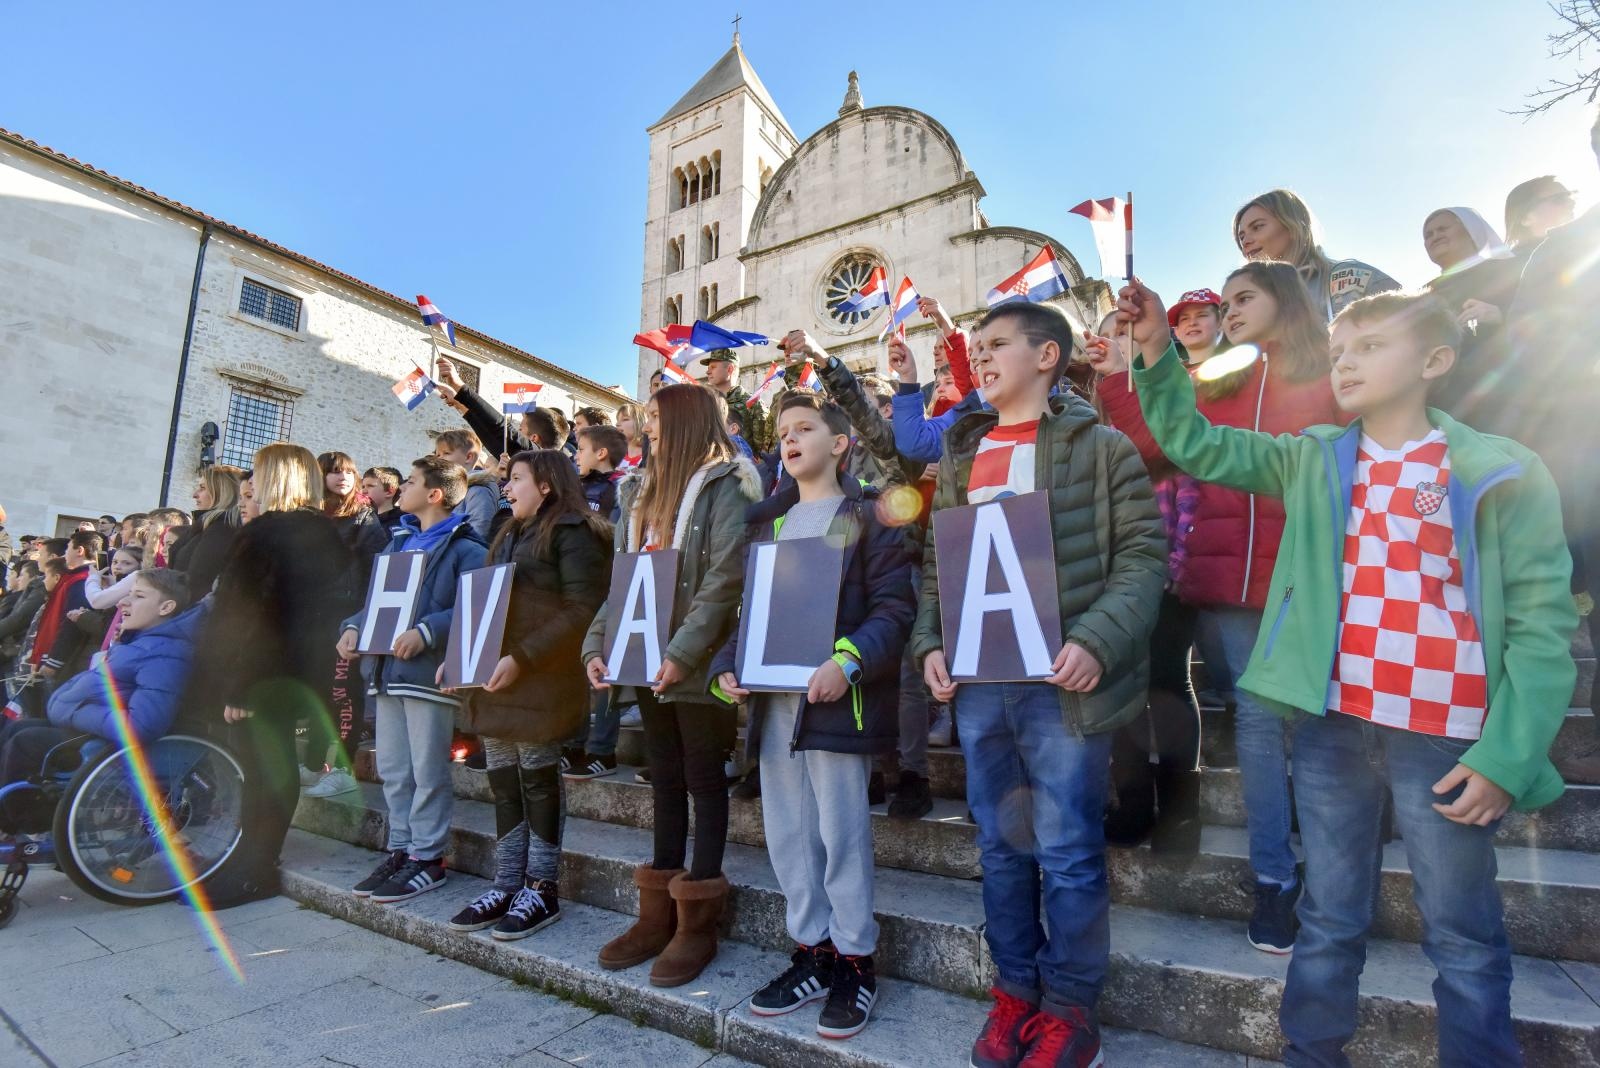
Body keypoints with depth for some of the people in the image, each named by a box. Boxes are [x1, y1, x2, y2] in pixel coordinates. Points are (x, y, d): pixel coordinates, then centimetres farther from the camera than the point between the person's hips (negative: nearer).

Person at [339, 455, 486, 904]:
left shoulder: (464, 547, -6)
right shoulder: (398, 542, 20)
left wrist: (425, 633, -26)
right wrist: (353, 627, 5)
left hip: (428, 671, -8)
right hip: (387, 669, 9)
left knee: (427, 770, -1)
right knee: (392, 769, 14)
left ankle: (428, 857, 10)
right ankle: (401, 849, 26)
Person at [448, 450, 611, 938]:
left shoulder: (572, 532, -9)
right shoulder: (509, 537, 20)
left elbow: (581, 610, -18)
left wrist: (522, 659, -21)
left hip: (541, 683, -8)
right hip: (495, 683, 8)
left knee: (538, 784, 2)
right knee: (504, 785, 12)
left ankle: (542, 889, 15)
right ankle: (506, 886, 23)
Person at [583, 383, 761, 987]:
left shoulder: (722, 488, -8)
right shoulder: (641, 494, 16)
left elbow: (724, 578, -18)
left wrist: (683, 651, -24)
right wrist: (597, 644, 3)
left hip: (694, 664, -7)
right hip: (646, 662, 7)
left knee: (703, 780, 4)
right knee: (664, 780, 14)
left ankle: (698, 924, 15)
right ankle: (658, 915, 26)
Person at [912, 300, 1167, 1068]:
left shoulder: (1100, 446, -1)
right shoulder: (961, 454, 14)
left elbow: (1144, 554, -7)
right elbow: (937, 562, 15)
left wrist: (1097, 641, -20)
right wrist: (930, 643, 2)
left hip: (1061, 682, -5)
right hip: (977, 682, 5)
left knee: (1067, 853, 6)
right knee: (1000, 846, 15)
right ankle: (1015, 990, 33)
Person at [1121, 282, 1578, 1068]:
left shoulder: (1501, 475, -4)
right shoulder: (1314, 460, 6)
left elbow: (1542, 625, -5)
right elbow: (1195, 445, 3)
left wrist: (1507, 757, -12)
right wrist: (1157, 350, -9)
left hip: (1444, 735, -2)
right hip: (1331, 724, 3)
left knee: (1463, 936, 14)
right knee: (1328, 920, 18)